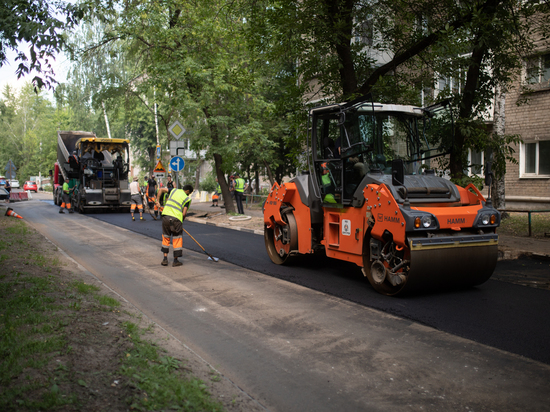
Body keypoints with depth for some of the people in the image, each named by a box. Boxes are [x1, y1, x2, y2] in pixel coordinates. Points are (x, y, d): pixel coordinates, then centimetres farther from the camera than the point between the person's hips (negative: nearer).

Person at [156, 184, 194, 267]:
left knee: (166, 238, 17)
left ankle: (165, 259, 19)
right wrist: (182, 221, 14)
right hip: (176, 218, -4)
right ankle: (175, 260, 16)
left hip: (166, 215, 4)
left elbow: (161, 190, 12)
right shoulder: (187, 199, 5)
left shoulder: (174, 190, 15)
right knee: (177, 239, 10)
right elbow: (184, 213, -2)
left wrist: (158, 201, 18)